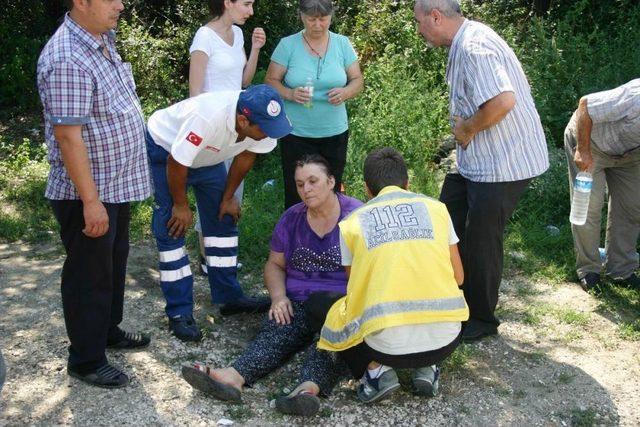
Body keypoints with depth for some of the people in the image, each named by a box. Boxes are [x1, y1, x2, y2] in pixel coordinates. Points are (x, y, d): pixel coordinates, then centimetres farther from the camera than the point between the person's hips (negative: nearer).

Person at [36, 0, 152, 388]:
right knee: (89, 275, 5)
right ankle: (86, 361, 20)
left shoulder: (102, 41, 6)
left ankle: (108, 330, 42)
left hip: (117, 183, 10)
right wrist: (90, 200, -25)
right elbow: (68, 136, -27)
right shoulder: (67, 59, -25)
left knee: (114, 263, 23)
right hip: (88, 192, -9)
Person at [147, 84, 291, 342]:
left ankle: (229, 296, 16)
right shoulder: (207, 117, -44)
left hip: (208, 156, 6)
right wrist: (180, 205, -18)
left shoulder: (264, 120, -25)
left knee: (223, 220, 5)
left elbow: (245, 156, -6)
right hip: (165, 151, -6)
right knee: (172, 229, -9)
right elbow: (177, 163, -31)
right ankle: (179, 313, -4)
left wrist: (228, 197, 1)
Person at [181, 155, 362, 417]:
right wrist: (278, 296, -2)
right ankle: (234, 377, -49)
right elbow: (275, 264, 19)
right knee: (276, 332, -26)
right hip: (298, 303, 4)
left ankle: (309, 388, -59)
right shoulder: (291, 218, 11)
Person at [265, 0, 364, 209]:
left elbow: (357, 80, 5)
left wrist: (346, 92, -18)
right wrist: (290, 94, -22)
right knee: (297, 194, 1)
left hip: (335, 132, 2)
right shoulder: (288, 45, -3)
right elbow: (271, 81, -1)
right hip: (297, 134, -2)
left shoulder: (342, 44, 2)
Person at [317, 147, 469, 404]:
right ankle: (426, 368, 14)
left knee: (335, 313, 28)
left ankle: (377, 370, 5)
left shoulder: (351, 223, 8)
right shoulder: (436, 207, 10)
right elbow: (458, 277, 14)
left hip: (389, 344, -2)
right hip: (445, 339, 2)